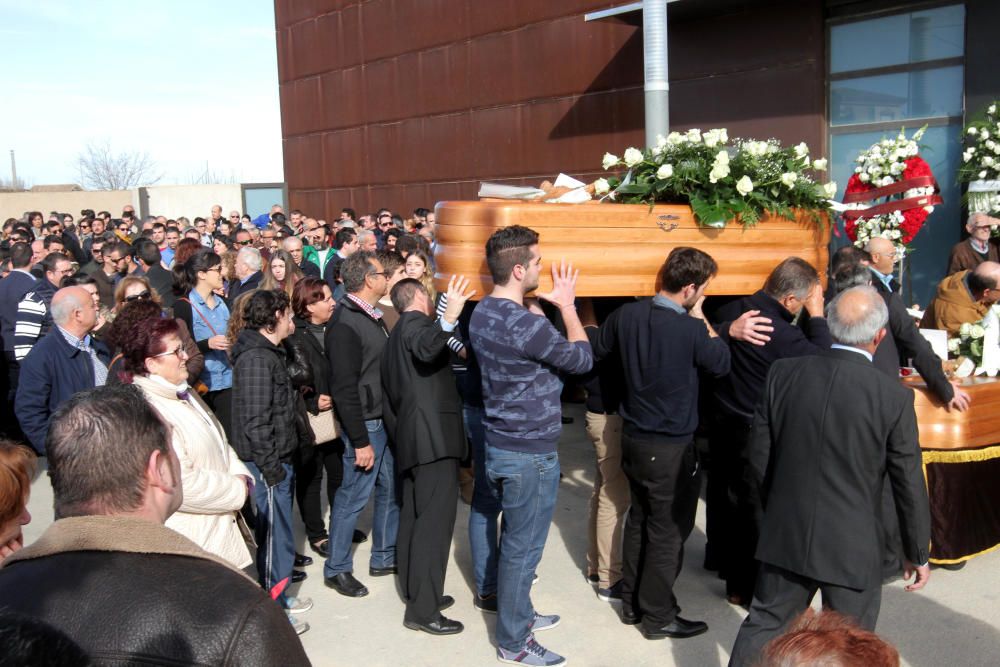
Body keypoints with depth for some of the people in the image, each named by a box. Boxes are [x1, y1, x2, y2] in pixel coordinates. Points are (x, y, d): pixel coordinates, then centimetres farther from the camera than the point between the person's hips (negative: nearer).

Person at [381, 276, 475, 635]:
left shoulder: (396, 335, 23)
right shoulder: (416, 323, -5)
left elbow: (389, 396, 25)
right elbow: (427, 349, -32)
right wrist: (448, 318, -47)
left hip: (411, 438, 10)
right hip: (434, 435, -10)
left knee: (414, 517, 14)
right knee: (435, 520, -10)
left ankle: (416, 592, 23)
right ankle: (423, 610, -8)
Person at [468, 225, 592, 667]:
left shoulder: (482, 313, 3)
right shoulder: (526, 324, -26)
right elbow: (582, 359, -12)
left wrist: (549, 305, 6)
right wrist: (567, 304, -3)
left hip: (501, 443, 9)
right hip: (530, 451, -9)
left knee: (514, 539, 23)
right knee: (523, 546, 5)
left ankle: (518, 614, 40)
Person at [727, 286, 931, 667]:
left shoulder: (783, 374, -8)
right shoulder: (894, 396, -15)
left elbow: (759, 457, -1)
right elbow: (909, 484, -7)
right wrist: (918, 553, 7)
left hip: (785, 536, 3)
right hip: (852, 548, -2)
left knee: (764, 626, 18)